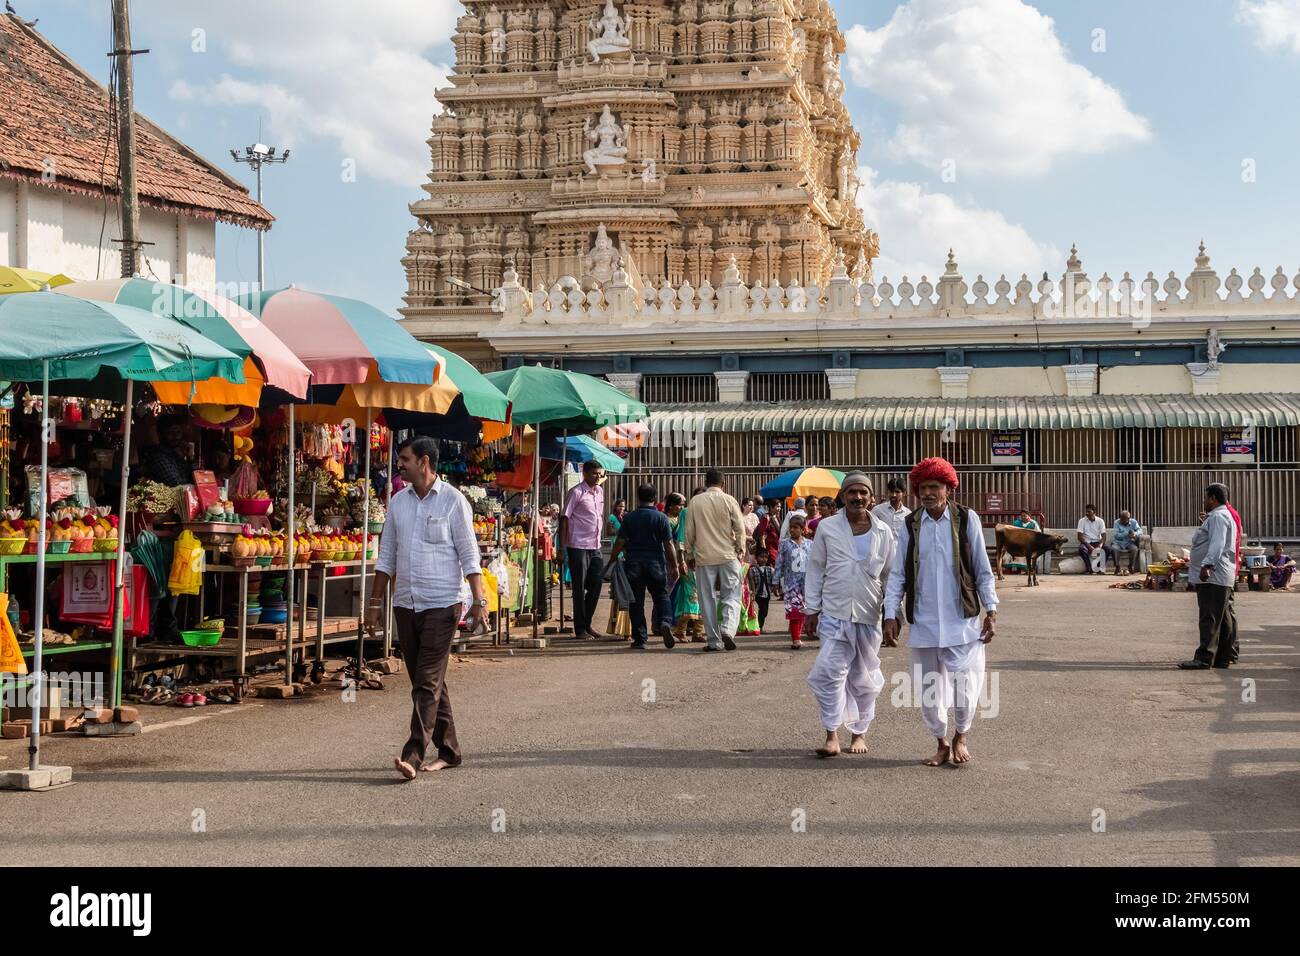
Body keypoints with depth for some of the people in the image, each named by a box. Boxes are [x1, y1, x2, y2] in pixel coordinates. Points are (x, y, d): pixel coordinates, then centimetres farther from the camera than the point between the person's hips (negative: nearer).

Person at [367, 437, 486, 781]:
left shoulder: (453, 501, -5)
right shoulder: (398, 502, 10)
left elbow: (469, 555, -5)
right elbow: (387, 556, 15)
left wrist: (479, 601, -11)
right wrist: (375, 602, 13)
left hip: (441, 604, -6)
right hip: (406, 604, 6)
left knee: (428, 683, -10)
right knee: (428, 681, 11)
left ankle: (413, 755, -15)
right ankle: (448, 750, 21)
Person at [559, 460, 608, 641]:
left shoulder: (600, 491, 12)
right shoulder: (576, 492, -10)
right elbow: (564, 518, -9)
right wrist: (562, 546, -12)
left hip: (595, 547, 7)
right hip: (579, 546, -7)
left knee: (596, 586, 10)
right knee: (580, 588, -1)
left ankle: (587, 624, 23)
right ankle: (580, 629, 7)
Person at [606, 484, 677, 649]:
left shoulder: (629, 518, 1)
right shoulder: (661, 518, -1)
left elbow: (619, 543, -1)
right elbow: (669, 545, -3)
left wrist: (611, 562, 9)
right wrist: (675, 565, 6)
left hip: (633, 563, 0)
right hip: (656, 562, 0)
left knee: (637, 602, 6)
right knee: (661, 596, 11)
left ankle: (640, 639, 4)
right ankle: (665, 622, -17)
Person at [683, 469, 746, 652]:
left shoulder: (695, 502, 1)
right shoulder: (729, 501, -2)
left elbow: (689, 532, 4)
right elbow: (740, 528, -2)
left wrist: (689, 555, 14)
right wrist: (741, 550, 11)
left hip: (704, 557, 1)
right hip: (728, 556, -1)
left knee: (708, 599, 6)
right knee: (731, 596, 5)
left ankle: (714, 641, 6)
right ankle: (728, 629, -18)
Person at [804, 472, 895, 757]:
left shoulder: (882, 531, 3)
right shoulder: (827, 527, -1)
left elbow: (890, 574, 10)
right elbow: (815, 570, 4)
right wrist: (812, 608, 2)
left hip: (869, 616, 2)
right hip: (835, 613, -2)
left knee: (864, 677, 10)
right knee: (829, 671, -13)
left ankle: (859, 732, 24)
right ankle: (832, 735, -7)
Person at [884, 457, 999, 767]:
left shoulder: (966, 519, -1)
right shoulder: (910, 525, 4)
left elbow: (983, 569, 2)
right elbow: (897, 575, 6)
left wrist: (991, 610, -3)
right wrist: (891, 615, -1)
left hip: (962, 619, -2)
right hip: (923, 622, 2)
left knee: (965, 684, -5)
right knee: (928, 689, 8)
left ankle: (961, 736, 23)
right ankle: (942, 744, 28)